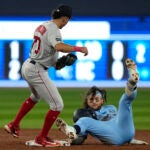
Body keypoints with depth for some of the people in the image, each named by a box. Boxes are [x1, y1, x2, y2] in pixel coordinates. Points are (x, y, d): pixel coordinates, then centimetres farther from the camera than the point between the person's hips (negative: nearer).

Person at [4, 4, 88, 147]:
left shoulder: (41, 26, 12)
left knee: (35, 96, 36)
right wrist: (79, 48, -27)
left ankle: (14, 125, 38)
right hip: (37, 71, -10)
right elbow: (59, 46, -36)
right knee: (57, 105, -5)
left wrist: (56, 63, 11)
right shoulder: (53, 29, -16)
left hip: (27, 66, 10)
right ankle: (41, 138, 2)